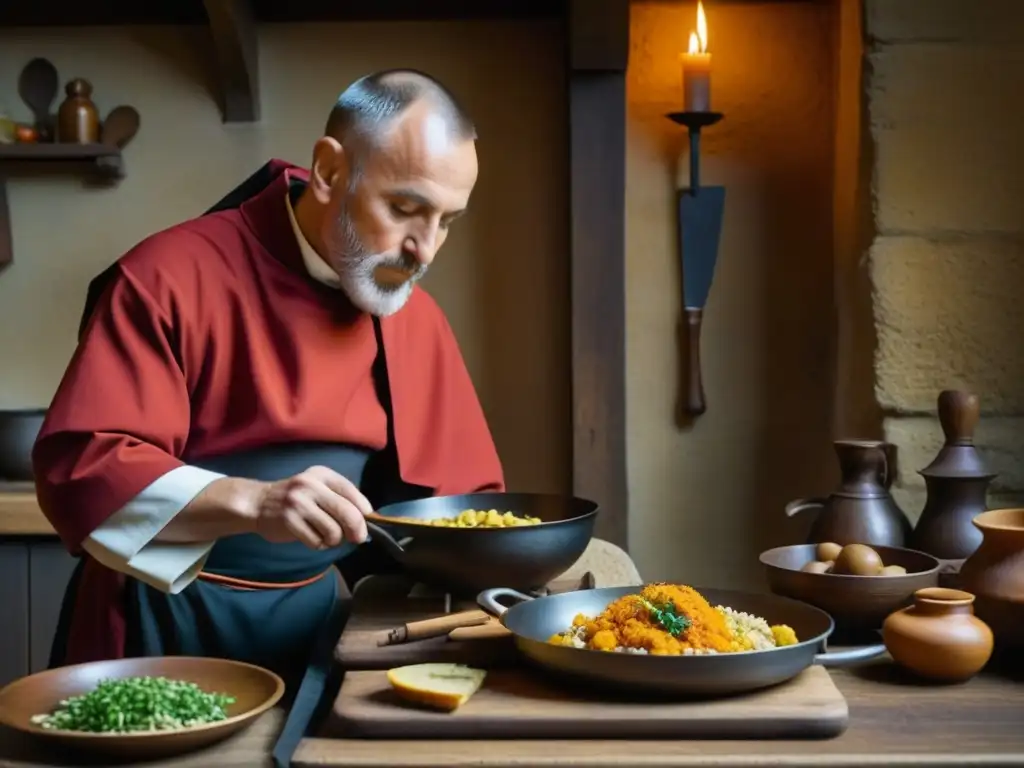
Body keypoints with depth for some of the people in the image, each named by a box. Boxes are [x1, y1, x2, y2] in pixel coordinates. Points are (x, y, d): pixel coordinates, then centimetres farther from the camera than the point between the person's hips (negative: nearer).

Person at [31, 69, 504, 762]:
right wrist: (252, 503, -34)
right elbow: (78, 471, -22)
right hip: (165, 628, -4)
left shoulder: (417, 319, 1)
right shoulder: (174, 276, -16)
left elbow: (462, 498, 9)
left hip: (316, 627, 5)